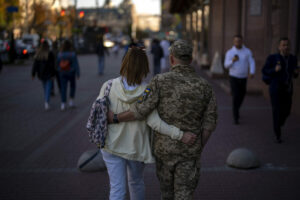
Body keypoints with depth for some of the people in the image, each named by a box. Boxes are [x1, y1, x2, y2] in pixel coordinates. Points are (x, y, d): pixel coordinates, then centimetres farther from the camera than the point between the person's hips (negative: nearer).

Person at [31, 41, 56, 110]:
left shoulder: (38, 54, 0)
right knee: (48, 88, -3)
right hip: (48, 74, -4)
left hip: (41, 74, 4)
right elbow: (52, 65, -14)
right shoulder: (50, 54, -11)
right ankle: (46, 102, -19)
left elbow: (35, 64, 0)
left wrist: (33, 74, 3)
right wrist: (53, 74, -10)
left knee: (45, 88, 19)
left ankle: (46, 102, 27)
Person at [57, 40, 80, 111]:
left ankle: (63, 103, -4)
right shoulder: (73, 54, -10)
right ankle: (71, 101, 15)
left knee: (63, 88, 4)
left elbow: (57, 64, 4)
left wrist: (59, 71, 15)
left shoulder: (60, 54, -2)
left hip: (62, 73, 2)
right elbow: (76, 64, -10)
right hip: (71, 72, -2)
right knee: (72, 86, 19)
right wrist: (78, 73, -6)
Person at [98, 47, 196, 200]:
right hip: (136, 147, 0)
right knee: (136, 182, 26)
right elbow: (154, 122, -23)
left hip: (112, 145, 0)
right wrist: (179, 134, -17)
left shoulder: (108, 86, -14)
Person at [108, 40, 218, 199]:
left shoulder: (160, 81, -13)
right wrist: (198, 149, 11)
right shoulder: (204, 86, -5)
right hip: (189, 151, 0)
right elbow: (209, 123, -3)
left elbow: (140, 111, -18)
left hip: (164, 148, 0)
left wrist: (116, 118, -1)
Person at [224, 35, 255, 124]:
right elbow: (226, 65, -9)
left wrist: (252, 72, -28)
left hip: (243, 78, 3)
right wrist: (233, 60, -29)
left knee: (241, 96, 18)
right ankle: (236, 117, -9)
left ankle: (236, 109, 47)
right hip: (233, 78, -3)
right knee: (235, 96, -14)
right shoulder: (229, 52, -6)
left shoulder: (247, 51, -3)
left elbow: (251, 63, -9)